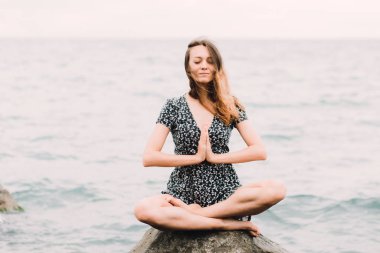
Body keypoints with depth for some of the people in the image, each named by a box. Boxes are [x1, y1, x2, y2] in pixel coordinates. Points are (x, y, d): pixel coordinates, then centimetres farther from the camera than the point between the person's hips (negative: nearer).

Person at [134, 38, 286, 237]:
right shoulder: (174, 106, 4)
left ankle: (195, 214, -22)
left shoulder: (230, 106, 7)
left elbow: (260, 151, -2)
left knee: (277, 189, -29)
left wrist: (214, 157, -8)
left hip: (226, 193, 1)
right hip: (184, 194, -1)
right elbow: (148, 158, -5)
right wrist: (196, 157, -8)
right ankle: (230, 223, -25)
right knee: (142, 210, -35)